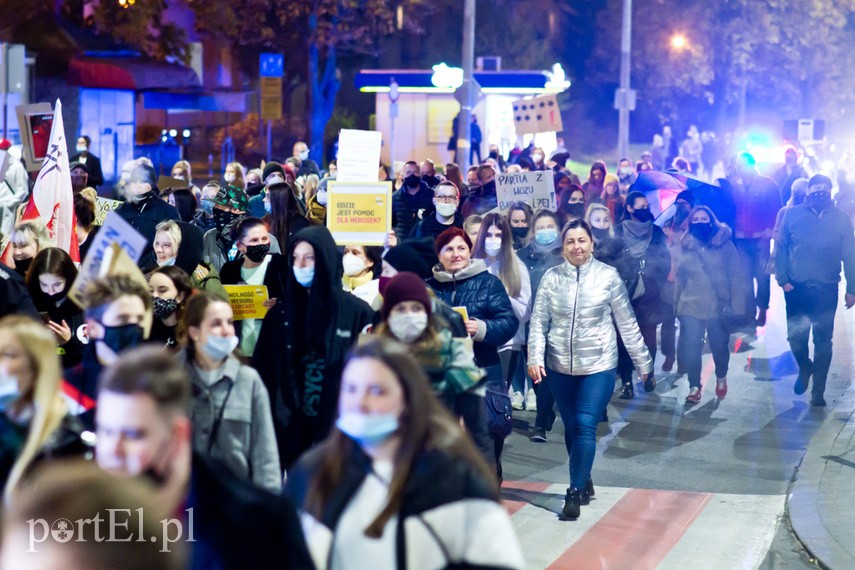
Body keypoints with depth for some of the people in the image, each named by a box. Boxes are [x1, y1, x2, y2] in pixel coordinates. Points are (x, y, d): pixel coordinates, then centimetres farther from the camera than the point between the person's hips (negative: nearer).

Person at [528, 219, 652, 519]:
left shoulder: (608, 276, -5)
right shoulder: (551, 277, 0)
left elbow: (627, 323, 1)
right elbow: (538, 322, 2)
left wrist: (643, 362, 5)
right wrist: (535, 358, -11)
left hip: (598, 365, -3)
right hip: (560, 366, 3)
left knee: (585, 426, -11)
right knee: (571, 427, 12)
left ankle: (576, 492, -6)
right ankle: (584, 482, 31)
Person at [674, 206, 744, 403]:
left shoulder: (724, 244, -1)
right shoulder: (685, 246, 6)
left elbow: (735, 276, -3)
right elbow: (679, 278, 11)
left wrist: (735, 304, -8)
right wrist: (676, 304, 9)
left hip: (719, 307, -1)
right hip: (691, 307, 1)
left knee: (719, 346, 11)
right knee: (691, 348, -8)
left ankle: (721, 378, 38)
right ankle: (694, 387, 5)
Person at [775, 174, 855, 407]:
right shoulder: (792, 215, -2)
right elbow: (781, 248, 2)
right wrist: (782, 279, -5)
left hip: (826, 290, 0)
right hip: (797, 289, 0)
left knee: (823, 342, 4)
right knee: (795, 337, 4)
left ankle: (818, 391, 15)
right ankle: (804, 368, 35)